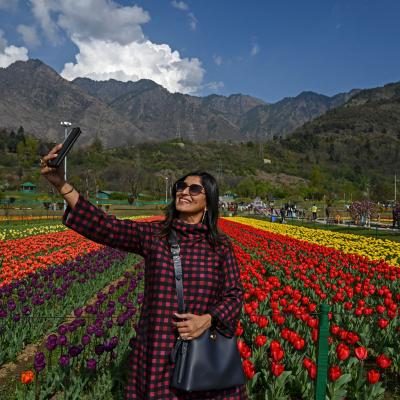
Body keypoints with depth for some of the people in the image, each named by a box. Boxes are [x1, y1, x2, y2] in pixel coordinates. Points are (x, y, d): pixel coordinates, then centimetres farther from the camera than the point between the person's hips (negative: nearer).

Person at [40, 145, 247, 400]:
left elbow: (234, 294, 1)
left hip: (207, 352, 1)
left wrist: (208, 320, -19)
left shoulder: (221, 245, 0)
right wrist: (62, 184, -27)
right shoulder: (152, 235, -3)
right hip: (158, 350, 0)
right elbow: (104, 226, -16)